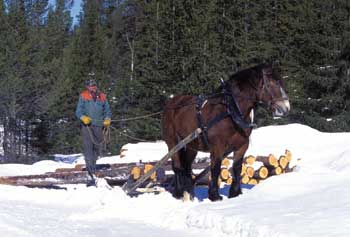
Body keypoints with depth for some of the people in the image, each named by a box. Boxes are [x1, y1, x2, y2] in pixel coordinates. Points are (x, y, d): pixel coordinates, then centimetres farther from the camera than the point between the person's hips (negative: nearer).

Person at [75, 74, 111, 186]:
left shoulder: (102, 96, 14)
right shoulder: (83, 96, 8)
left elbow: (107, 110, 18)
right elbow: (79, 110, 6)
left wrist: (107, 119, -1)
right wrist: (83, 117, -15)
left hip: (98, 126, 3)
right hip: (87, 126, -3)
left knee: (97, 148, 6)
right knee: (88, 148, -13)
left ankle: (91, 167, 24)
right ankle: (92, 176, -18)